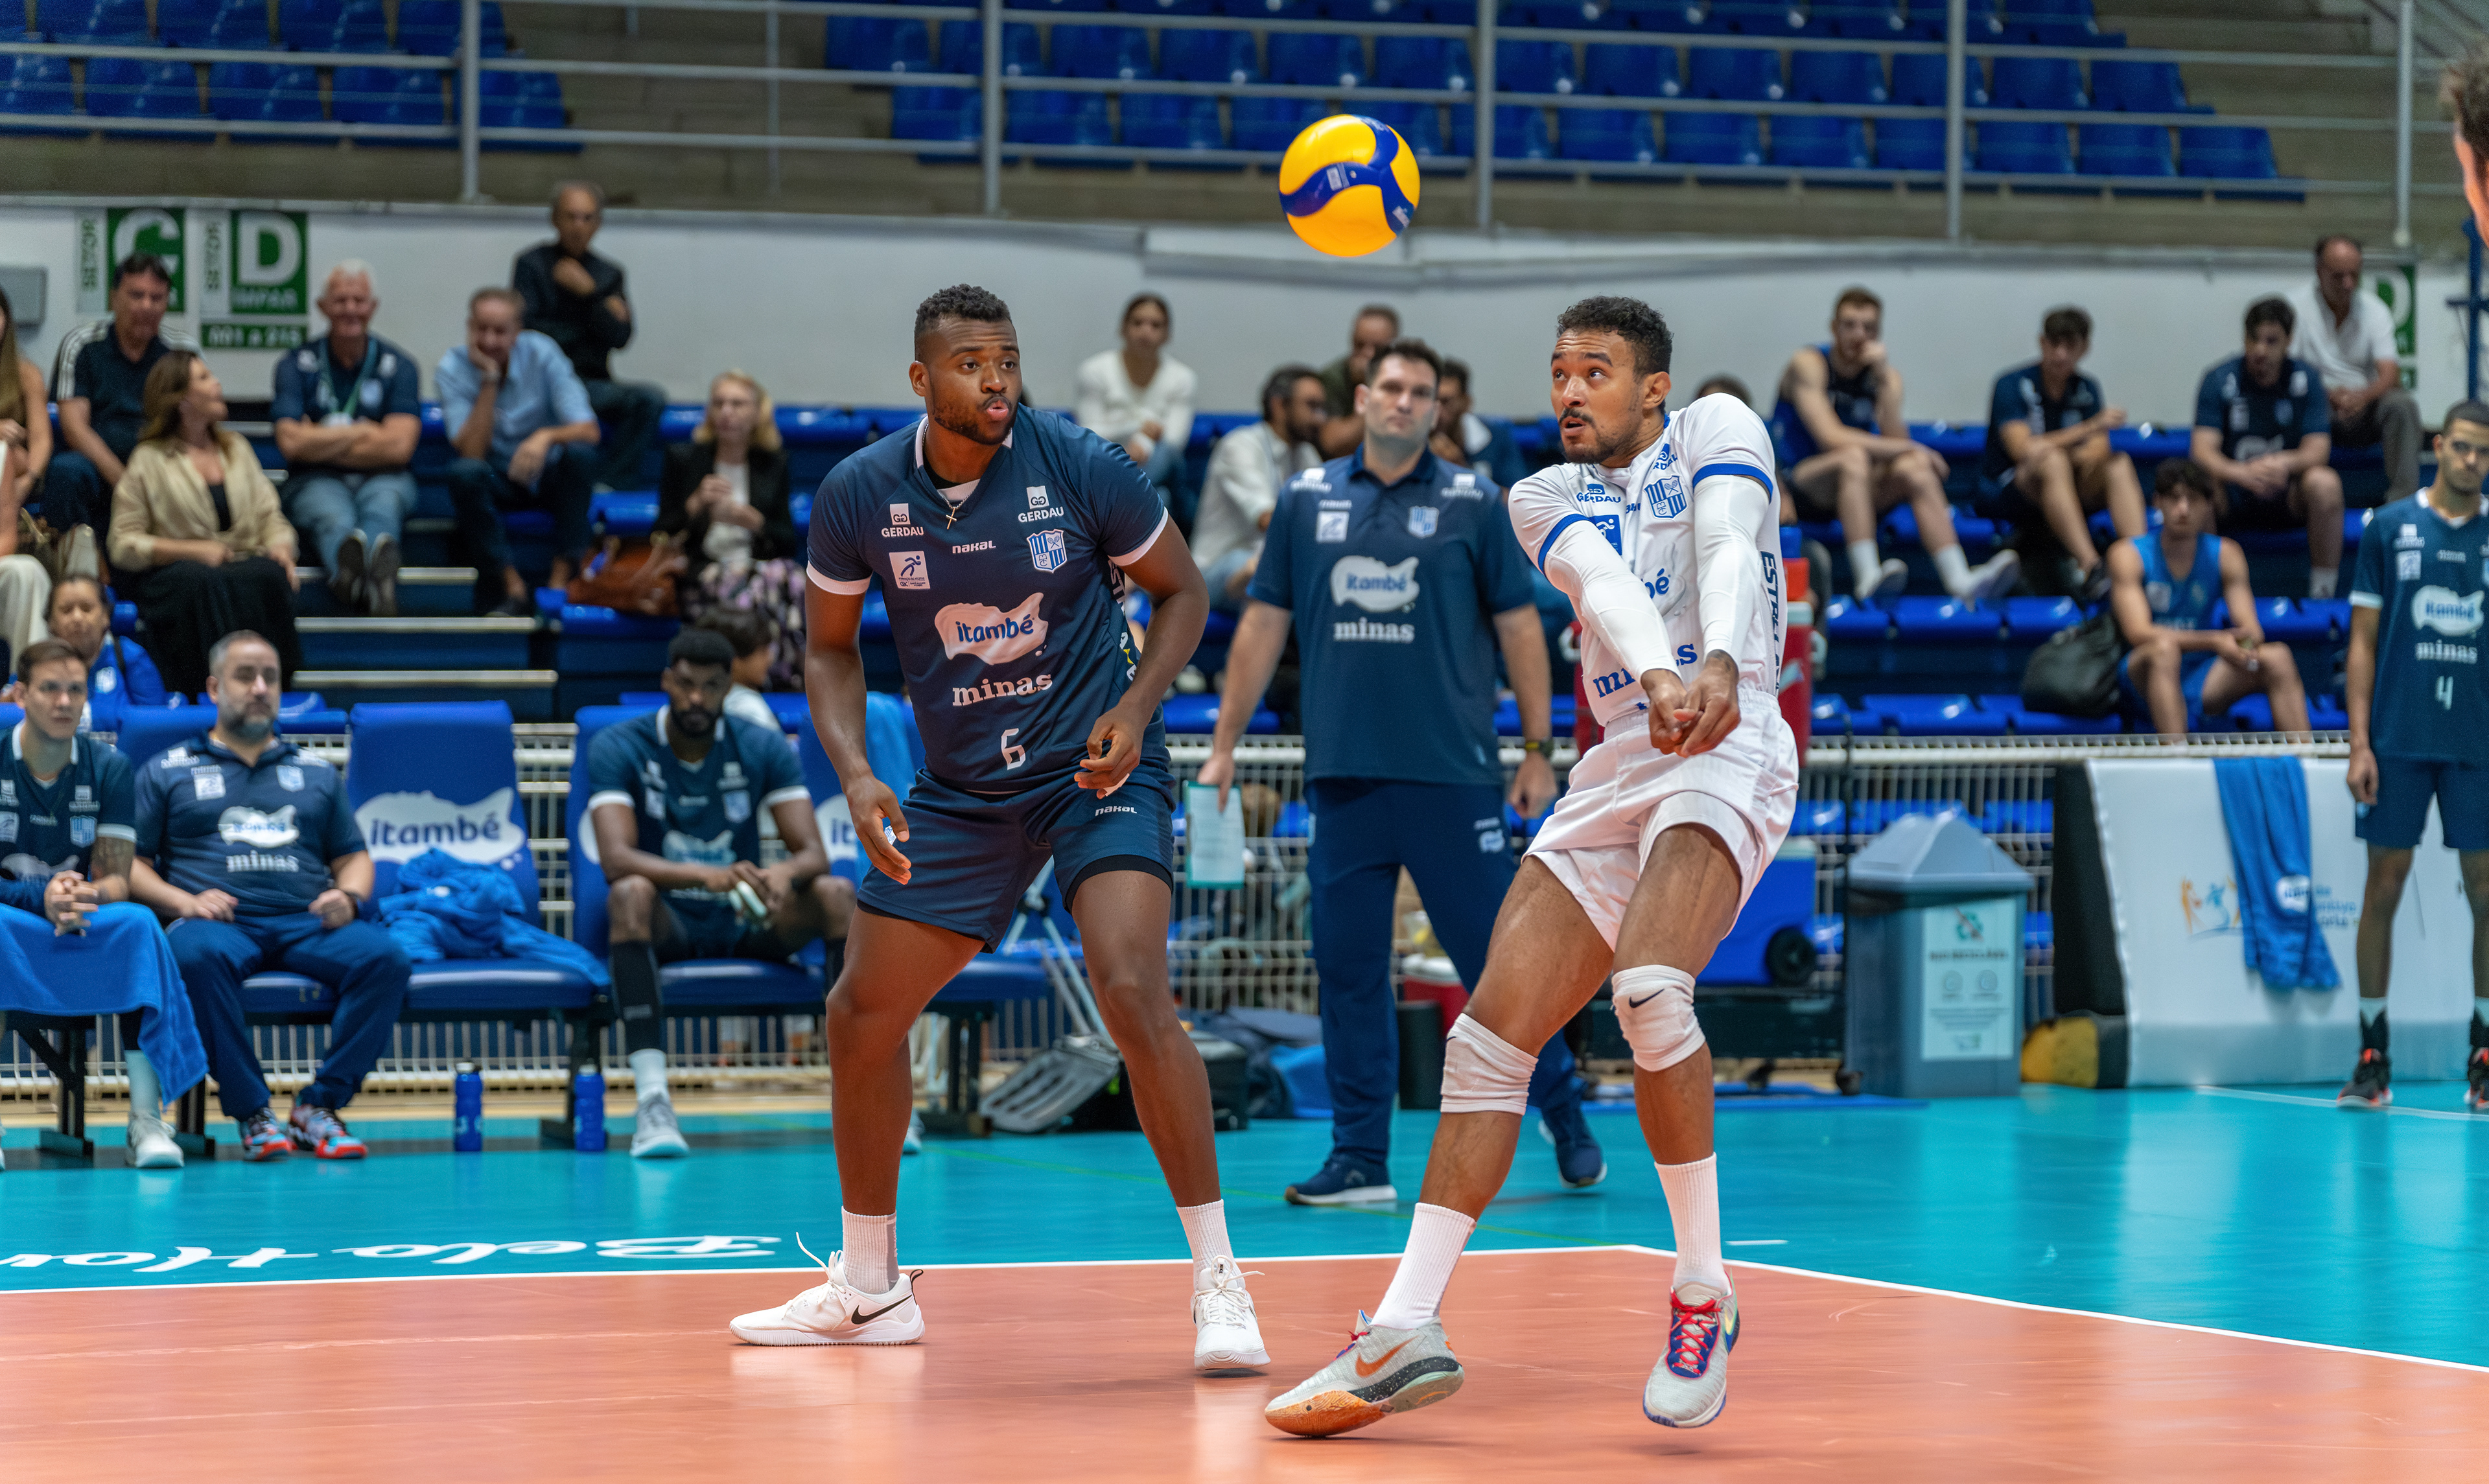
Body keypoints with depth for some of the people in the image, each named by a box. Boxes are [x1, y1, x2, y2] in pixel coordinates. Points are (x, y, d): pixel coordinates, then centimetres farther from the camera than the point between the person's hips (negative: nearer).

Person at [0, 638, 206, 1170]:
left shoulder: (109, 768, 3)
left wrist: (86, 899, -26)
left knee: (139, 924, -31)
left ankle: (147, 1121, -36)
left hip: (86, 929, 2)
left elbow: (116, 880, -1)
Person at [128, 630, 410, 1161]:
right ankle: (251, 1113, -32)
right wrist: (182, 902, -9)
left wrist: (348, 896, 1)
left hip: (307, 921, 3)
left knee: (384, 956, -30)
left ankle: (319, 1106, -24)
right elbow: (127, 862, 10)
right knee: (201, 955, -41)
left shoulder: (316, 772, 28)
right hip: (218, 920, -3)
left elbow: (355, 858, 26)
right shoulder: (167, 772, 19)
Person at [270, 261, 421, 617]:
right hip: (317, 482, 0)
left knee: (381, 507, -37)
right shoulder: (297, 364, 6)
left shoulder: (397, 366, 7)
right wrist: (363, 432, -1)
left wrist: (321, 442, -3)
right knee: (333, 517, -36)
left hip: (383, 479, 0)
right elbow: (291, 442, -7)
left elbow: (399, 447, -5)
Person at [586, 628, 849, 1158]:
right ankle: (652, 1100, -47)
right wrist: (705, 875, -41)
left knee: (837, 893, -25)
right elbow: (616, 858, -23)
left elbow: (813, 854, -9)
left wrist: (784, 874, -36)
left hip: (746, 922, 3)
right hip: (668, 923, -2)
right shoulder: (617, 748, -8)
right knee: (631, 893, -37)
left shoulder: (765, 748, 0)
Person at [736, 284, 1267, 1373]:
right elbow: (831, 647, 6)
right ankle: (869, 1289, 26)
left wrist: (1134, 711, -16)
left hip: (1097, 769, -4)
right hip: (959, 787, 4)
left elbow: (1181, 591, 0)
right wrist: (856, 776, -10)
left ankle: (1218, 1282, -17)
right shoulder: (857, 495, -8)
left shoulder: (1082, 468, -15)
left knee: (1133, 996, -25)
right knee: (861, 1015, 6)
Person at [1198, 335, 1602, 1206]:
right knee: (1348, 967, 2)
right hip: (1343, 775, 3)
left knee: (1496, 954, 0)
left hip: (1453, 775, -2)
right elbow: (1264, 624, 13)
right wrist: (1225, 741, 9)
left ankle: (1566, 1119, 16)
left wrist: (1537, 750, 0)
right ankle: (1360, 1159, 7)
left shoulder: (1474, 503, 3)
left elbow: (1519, 626, 4)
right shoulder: (1306, 500, 9)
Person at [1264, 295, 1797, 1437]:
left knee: (1651, 990, -30)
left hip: (1730, 752, -6)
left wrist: (1721, 667, -38)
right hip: (1617, 768, 6)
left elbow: (1730, 550, -16)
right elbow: (1604, 584, -7)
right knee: (1487, 1042, -2)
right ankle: (1407, 1333, 0)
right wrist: (1657, 676, -30)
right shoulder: (1546, 496, 16)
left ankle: (1702, 1296, -18)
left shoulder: (1715, 431, 5)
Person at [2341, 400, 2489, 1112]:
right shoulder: (2389, 527, 4)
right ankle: (2373, 1057, 7)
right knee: (2384, 889, 1)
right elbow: (2364, 641, 5)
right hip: (2399, 742, -1)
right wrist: (2359, 743, -3)